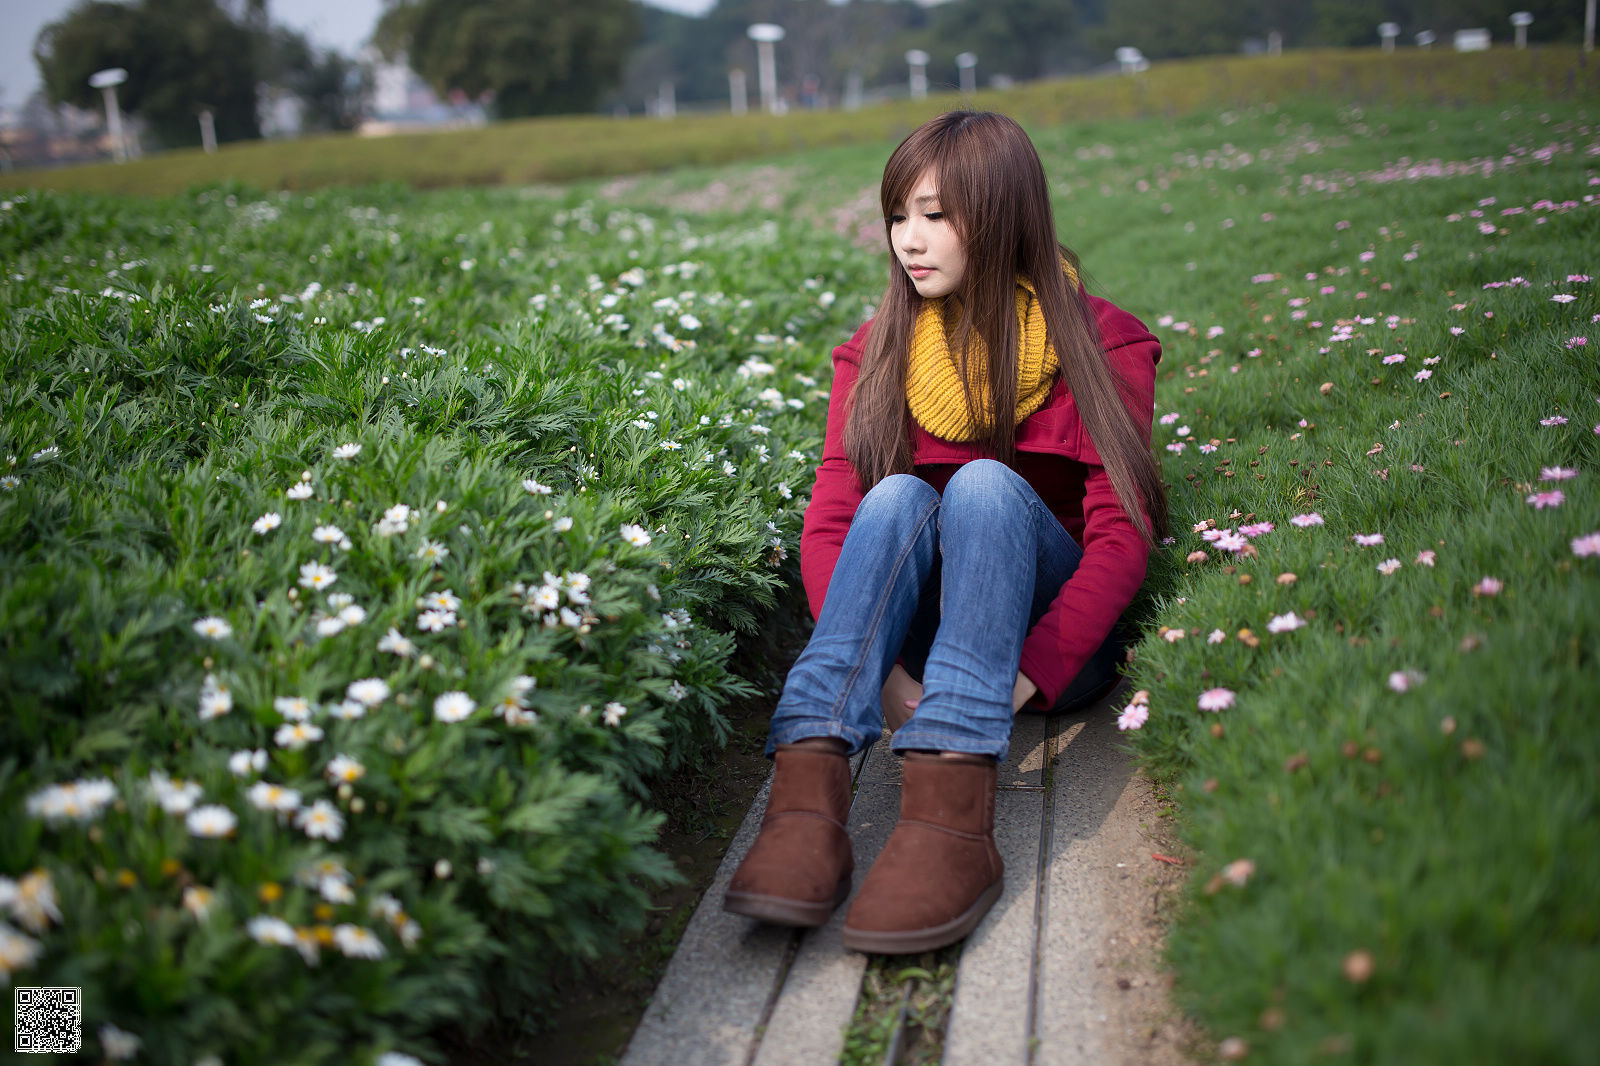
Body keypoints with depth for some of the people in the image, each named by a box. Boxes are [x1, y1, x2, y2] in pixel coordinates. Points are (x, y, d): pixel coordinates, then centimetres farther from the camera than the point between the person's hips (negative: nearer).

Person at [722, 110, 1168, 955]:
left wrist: (1028, 675, -27)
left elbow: (1124, 532, -12)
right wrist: (879, 667, -26)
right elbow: (828, 523, -7)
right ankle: (808, 797, -49)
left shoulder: (1099, 343, -1)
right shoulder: (876, 353, 5)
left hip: (1054, 635, -1)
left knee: (986, 483, -29)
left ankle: (950, 816, -50)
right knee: (897, 496, -28)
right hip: (921, 638, 2)